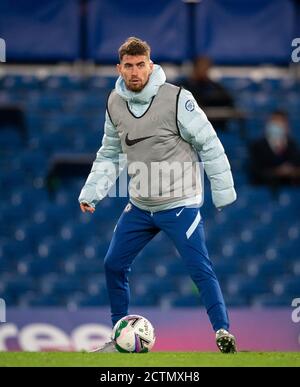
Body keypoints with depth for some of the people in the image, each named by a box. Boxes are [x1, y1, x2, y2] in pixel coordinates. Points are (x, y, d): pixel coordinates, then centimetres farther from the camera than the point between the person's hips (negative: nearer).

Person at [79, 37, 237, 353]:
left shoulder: (177, 99, -16)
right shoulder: (115, 103, 1)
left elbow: (209, 145, -10)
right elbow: (108, 154, 13)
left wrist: (223, 193, -9)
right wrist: (91, 192, 4)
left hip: (179, 205, -6)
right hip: (139, 206, 6)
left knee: (200, 269, -13)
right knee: (113, 265, 9)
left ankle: (223, 333, -5)